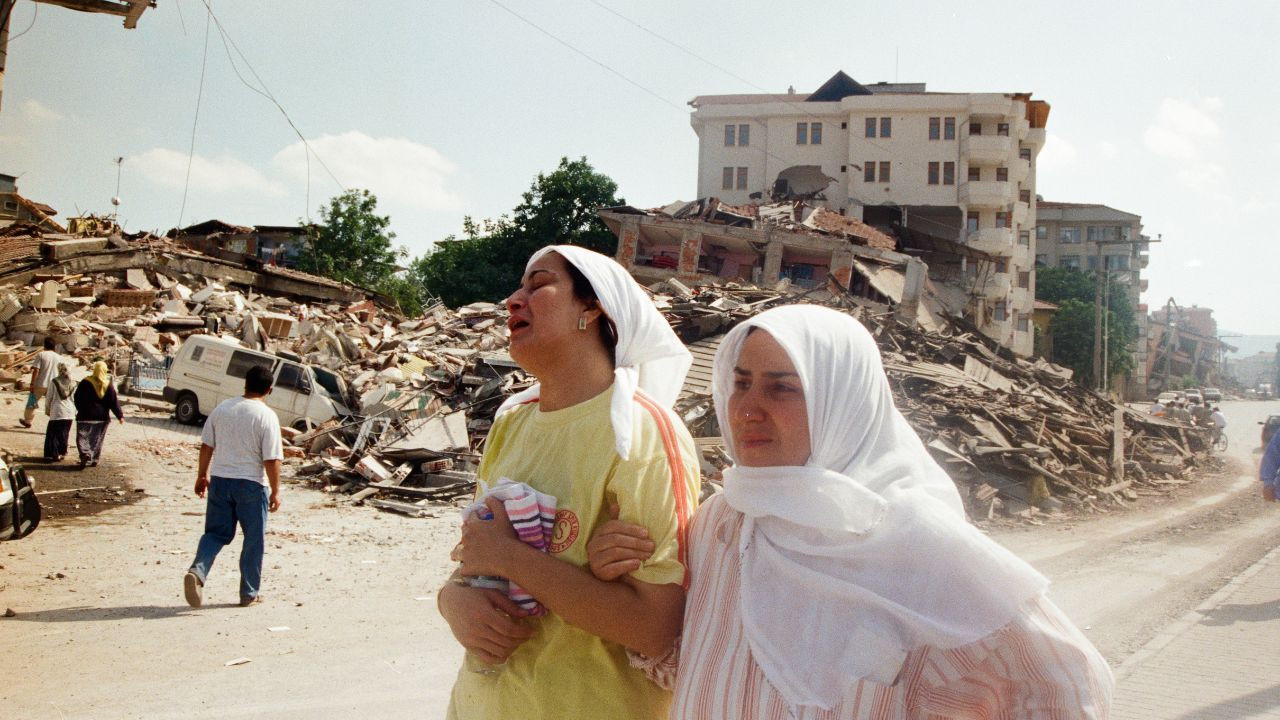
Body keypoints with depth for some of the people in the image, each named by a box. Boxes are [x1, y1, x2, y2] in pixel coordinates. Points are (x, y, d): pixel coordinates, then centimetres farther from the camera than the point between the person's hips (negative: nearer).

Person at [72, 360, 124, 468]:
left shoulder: (85, 383, -8)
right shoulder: (109, 385, -2)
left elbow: (77, 398, 0)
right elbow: (114, 402, -2)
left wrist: (80, 410, 17)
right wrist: (120, 415, 3)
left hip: (86, 415, -3)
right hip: (102, 417, 3)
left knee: (82, 437, 1)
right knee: (97, 439, 13)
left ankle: (85, 454, -22)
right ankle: (94, 459, 15)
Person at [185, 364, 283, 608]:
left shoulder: (222, 408, 2)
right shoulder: (267, 416, -12)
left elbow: (206, 446, 8)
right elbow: (272, 460, -14)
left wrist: (202, 475, 19)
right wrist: (275, 492, -6)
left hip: (219, 480, 4)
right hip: (251, 484, -4)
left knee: (215, 532, 15)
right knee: (253, 539, 9)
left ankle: (197, 571, -10)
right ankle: (249, 593, 15)